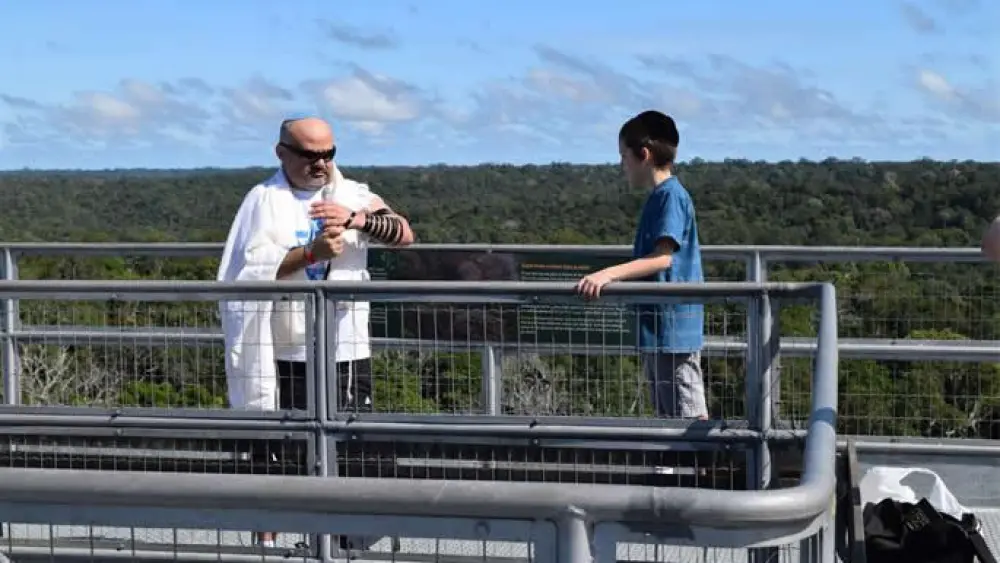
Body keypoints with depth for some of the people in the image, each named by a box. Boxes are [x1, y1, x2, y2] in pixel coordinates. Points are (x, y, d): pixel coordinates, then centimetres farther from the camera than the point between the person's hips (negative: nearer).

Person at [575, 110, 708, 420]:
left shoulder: (670, 196, -14)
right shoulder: (660, 197, 16)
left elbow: (662, 257, -24)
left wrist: (609, 274, -30)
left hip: (672, 328, -10)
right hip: (658, 328, 10)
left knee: (690, 417, -6)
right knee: (668, 417, 15)